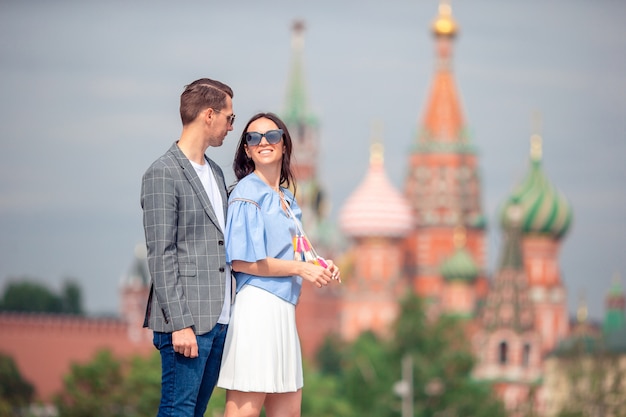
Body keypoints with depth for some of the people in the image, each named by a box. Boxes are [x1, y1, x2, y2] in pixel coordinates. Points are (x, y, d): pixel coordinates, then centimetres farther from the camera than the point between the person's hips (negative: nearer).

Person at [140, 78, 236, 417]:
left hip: (218, 320, 8)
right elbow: (161, 256, -13)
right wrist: (179, 323, -18)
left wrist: (228, 312, 15)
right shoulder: (162, 174, -8)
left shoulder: (215, 173, 19)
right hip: (187, 320, -8)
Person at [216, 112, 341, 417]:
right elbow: (241, 261, -15)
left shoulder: (287, 199, 19)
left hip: (283, 309, 9)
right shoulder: (247, 193, -7)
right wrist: (301, 268, -11)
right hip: (257, 305, -9)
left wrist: (318, 267, 9)